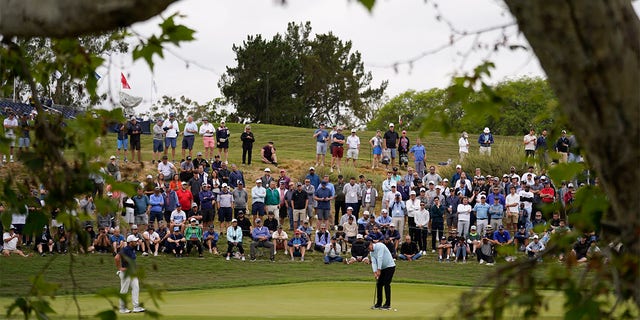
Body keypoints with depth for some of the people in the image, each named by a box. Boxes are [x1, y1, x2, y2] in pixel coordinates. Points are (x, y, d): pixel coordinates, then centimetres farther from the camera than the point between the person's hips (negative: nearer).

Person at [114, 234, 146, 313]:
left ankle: (136, 307, 5)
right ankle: (122, 308, 8)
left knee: (136, 288, 3)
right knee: (124, 291, 0)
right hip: (125, 272, -9)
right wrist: (120, 268, -22)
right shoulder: (125, 250, -19)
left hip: (132, 272, 9)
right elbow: (116, 258, -31)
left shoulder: (133, 249, 9)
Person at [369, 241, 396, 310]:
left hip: (390, 266, -8)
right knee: (379, 284, 5)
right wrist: (375, 272, -18)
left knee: (386, 284, -12)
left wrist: (379, 270, -25)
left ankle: (388, 304, -10)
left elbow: (380, 258, -24)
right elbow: (373, 262, -3)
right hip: (383, 268, 8)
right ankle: (379, 304, 11)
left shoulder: (379, 246, -18)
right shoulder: (372, 253, 6)